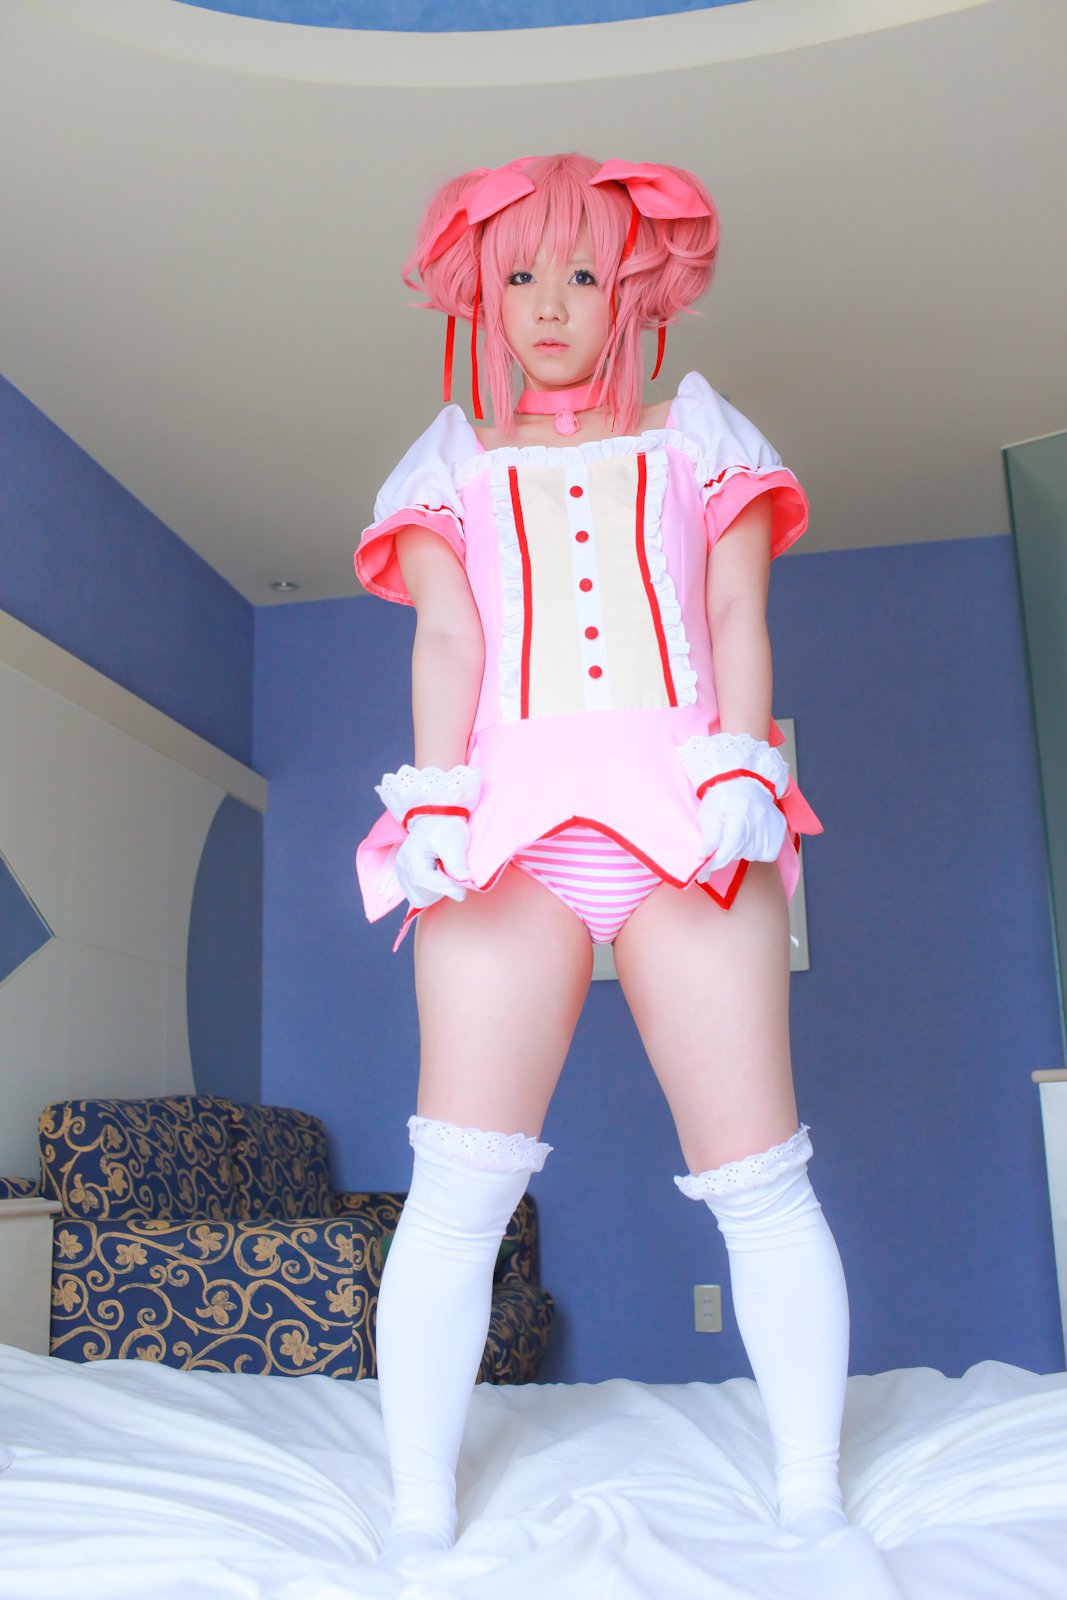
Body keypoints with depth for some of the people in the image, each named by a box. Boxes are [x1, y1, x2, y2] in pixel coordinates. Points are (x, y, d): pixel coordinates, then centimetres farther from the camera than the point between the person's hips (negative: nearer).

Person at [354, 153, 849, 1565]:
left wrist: (741, 765, -7)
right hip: (510, 814, 0)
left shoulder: (697, 441, 24)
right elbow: (447, 641, 9)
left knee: (757, 1179, -4)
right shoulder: (457, 467, 24)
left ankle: (812, 1500, 9)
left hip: (686, 806, 0)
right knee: (460, 1184, -8)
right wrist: (438, 795, -7)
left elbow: (737, 617, 11)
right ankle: (419, 1517, 1)